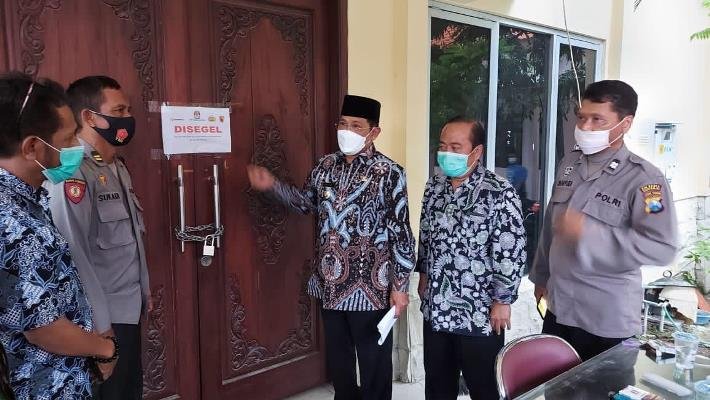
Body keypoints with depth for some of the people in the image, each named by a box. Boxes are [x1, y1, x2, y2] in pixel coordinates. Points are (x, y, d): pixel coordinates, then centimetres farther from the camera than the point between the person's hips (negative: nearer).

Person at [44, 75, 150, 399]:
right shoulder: (71, 172, -21)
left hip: (128, 306, 9)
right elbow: (73, 253, -24)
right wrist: (99, 323, -21)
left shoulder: (116, 166, 9)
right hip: (103, 315, -8)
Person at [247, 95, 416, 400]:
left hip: (369, 286, -6)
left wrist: (399, 285, -12)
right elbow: (307, 202, 20)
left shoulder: (388, 173, -14)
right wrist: (272, 185, 5)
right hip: (330, 283, 6)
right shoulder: (327, 165, 4)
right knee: (337, 357, 22)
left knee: (374, 362, 12)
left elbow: (401, 233, -13)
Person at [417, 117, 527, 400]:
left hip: (480, 312, -5)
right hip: (435, 308, 6)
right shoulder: (434, 187, 4)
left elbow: (511, 252, -16)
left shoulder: (500, 193, -16)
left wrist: (503, 300, -14)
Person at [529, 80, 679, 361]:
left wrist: (589, 232, -28)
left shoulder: (644, 179, -15)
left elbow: (663, 248, -22)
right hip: (558, 308, 6)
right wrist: (541, 275, 18)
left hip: (608, 320, -6)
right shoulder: (569, 164, 5)